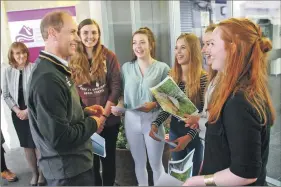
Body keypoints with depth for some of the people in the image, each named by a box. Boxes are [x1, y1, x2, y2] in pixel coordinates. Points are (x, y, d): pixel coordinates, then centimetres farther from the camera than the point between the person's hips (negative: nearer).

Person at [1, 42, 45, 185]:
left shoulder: (34, 69, -13)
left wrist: (28, 110, -12)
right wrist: (17, 110, -6)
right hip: (17, 113, 4)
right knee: (26, 145, 12)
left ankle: (42, 172, 22)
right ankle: (34, 173, 27)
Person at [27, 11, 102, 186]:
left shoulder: (56, 69, 4)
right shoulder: (47, 78, -29)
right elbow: (59, 139, -30)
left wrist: (85, 112, 2)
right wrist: (92, 123, -16)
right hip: (68, 170, -9)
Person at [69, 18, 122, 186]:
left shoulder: (109, 56, -4)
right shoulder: (73, 59, 0)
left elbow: (116, 87, -8)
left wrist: (103, 116, -14)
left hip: (109, 120, -1)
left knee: (108, 159, 16)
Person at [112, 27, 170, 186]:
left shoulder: (162, 68, -5)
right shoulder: (126, 67, 4)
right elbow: (123, 94, 8)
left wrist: (154, 104, -22)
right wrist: (118, 106, -11)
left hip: (153, 120, -2)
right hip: (131, 119, 3)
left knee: (156, 163, 13)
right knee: (139, 162, 18)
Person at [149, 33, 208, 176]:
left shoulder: (203, 78, -15)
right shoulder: (172, 76, 0)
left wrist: (189, 136, -25)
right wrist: (155, 123, -10)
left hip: (195, 134, -4)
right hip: (174, 131, 5)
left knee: (194, 174, 14)